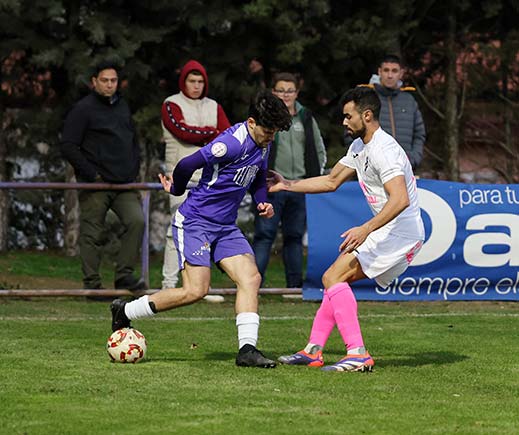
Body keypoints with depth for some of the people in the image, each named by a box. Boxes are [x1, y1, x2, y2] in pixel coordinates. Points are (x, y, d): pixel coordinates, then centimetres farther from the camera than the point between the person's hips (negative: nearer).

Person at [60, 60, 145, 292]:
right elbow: (68, 146, -10)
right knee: (92, 234, -1)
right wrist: (92, 174, -12)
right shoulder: (83, 109, -4)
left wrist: (134, 169, 13)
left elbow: (134, 141, 29)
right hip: (95, 186, -5)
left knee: (137, 221, -13)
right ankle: (92, 284, 7)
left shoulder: (122, 107, 17)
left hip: (125, 184, 5)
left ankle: (124, 274, -7)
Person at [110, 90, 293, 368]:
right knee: (196, 290, -13)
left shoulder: (262, 144, 8)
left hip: (225, 226, 9)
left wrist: (262, 202, 7)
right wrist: (177, 189, -2)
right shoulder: (234, 143, -23)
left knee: (251, 279, -8)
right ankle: (124, 312, 2)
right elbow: (188, 165, -22)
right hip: (195, 222, -9)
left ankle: (247, 349, -10)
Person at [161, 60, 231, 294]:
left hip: (209, 177, 5)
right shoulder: (171, 105, 1)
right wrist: (211, 133, -4)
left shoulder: (213, 107, 17)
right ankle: (169, 285, -11)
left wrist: (195, 134, -9)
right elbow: (183, 132, -15)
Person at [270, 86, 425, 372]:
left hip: (401, 232, -11)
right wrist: (286, 185, 22)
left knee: (333, 277, -16)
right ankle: (313, 350, 16)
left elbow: (400, 199, -31)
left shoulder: (383, 150, -19)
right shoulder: (359, 147, 14)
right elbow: (331, 182, 26)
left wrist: (366, 229, -38)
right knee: (337, 278, 14)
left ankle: (358, 354, -23)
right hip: (389, 231, 11)